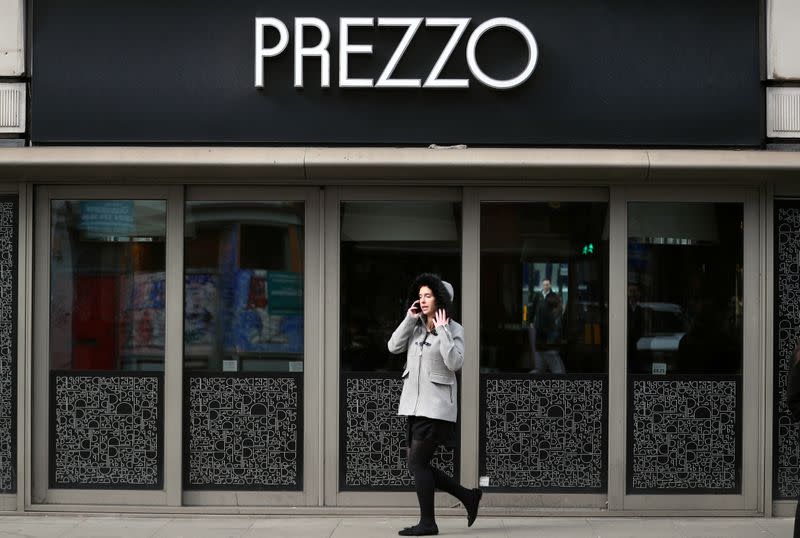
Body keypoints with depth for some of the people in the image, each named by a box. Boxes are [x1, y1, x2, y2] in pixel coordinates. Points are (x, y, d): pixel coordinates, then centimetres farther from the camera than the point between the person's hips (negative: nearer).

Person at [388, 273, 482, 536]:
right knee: (420, 465, 7)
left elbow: (455, 363, -19)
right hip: (414, 405, 7)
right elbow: (394, 347, -2)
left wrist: (442, 331, -19)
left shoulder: (454, 329, -6)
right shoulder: (416, 326, 11)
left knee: (416, 463, -10)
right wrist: (409, 318, -9)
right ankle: (468, 497, 22)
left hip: (436, 406, -7)